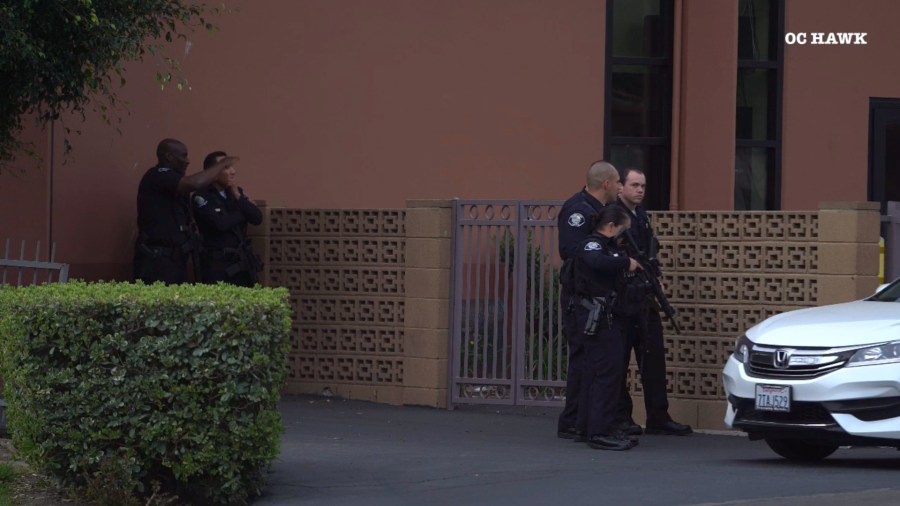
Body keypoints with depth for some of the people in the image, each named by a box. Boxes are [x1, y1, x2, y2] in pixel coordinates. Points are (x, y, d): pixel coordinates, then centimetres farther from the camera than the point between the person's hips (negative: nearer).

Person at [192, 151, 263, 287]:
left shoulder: (237, 192, 12)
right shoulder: (202, 197, -8)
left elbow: (257, 218, 1)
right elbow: (220, 223, -21)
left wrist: (237, 195, -8)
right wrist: (243, 214, -3)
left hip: (242, 262, 6)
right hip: (218, 264, -6)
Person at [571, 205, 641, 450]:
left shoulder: (608, 246, 20)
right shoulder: (591, 245, -12)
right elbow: (596, 262, -35)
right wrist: (626, 262, -26)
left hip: (606, 317, 11)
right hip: (596, 317, -11)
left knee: (594, 372, 14)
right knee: (609, 370, -12)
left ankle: (586, 428, 20)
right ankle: (600, 432, -12)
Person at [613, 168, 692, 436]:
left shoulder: (642, 216, 18)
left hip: (644, 300, 8)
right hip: (622, 300, -8)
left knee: (654, 355, 6)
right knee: (619, 359, -1)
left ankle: (658, 417, 9)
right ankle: (621, 417, 5)